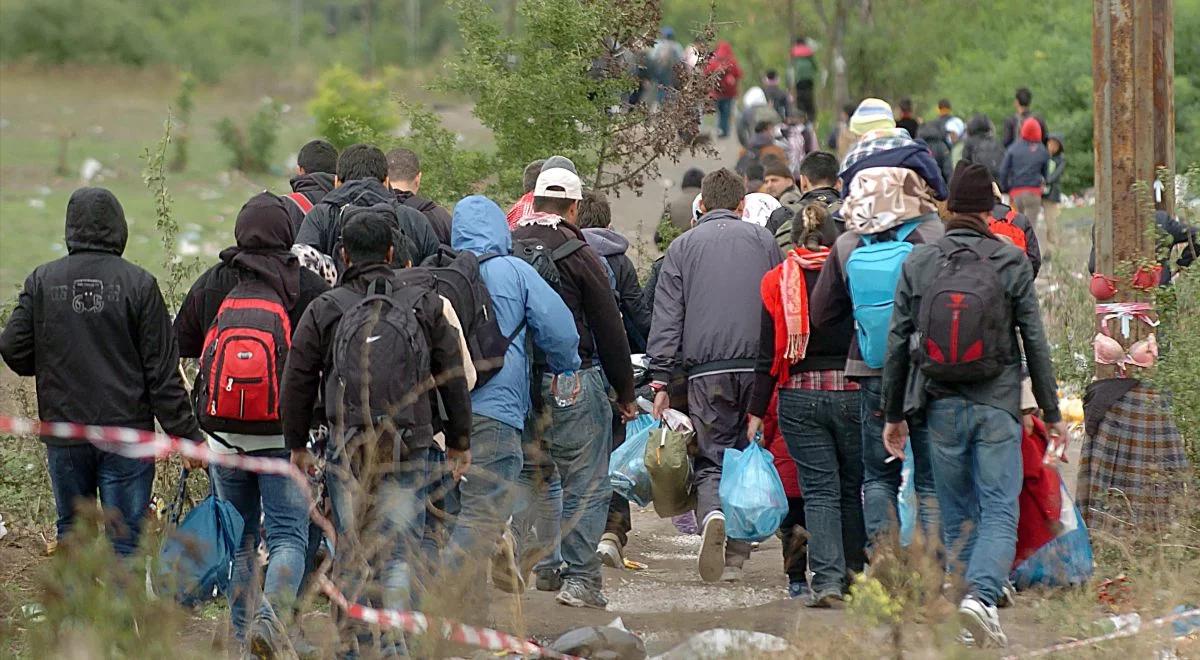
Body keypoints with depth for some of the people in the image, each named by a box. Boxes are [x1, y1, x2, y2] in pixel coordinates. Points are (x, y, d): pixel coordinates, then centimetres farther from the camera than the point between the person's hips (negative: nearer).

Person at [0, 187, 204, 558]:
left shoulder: (42, 281, -1)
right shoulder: (138, 285, -7)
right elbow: (163, 371, -7)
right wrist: (187, 437, -2)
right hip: (126, 430, -2)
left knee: (71, 530, 15)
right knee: (125, 539, 1)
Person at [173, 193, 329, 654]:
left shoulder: (211, 284, 3)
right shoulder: (308, 284, -7)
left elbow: (182, 347, 15)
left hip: (225, 431, 3)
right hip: (286, 434, -3)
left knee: (239, 538, 14)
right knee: (288, 534, -2)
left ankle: (244, 633, 16)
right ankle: (272, 613, -25)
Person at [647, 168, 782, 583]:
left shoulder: (683, 246, 9)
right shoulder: (763, 241, 12)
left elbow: (666, 319, 3)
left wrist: (660, 380, 1)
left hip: (706, 371, -1)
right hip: (757, 366, 1)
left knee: (710, 460, 2)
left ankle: (712, 514, -29)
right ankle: (735, 557, 7)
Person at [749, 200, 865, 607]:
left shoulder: (777, 281, -2)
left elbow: (769, 354, -2)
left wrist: (757, 411, 4)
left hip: (799, 395, 0)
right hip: (852, 391, 0)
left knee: (819, 490, 1)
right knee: (854, 487, 14)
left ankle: (827, 579, -10)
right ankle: (852, 572, 22)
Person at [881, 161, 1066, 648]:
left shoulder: (918, 263, 2)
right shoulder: (1011, 262, -3)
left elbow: (898, 343, 5)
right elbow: (1035, 342, -1)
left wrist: (894, 414, 14)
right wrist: (1052, 413, 7)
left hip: (943, 407, 2)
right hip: (998, 406, -2)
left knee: (957, 517, 14)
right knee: (999, 512, -3)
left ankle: (967, 613, 16)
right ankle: (982, 595, -26)